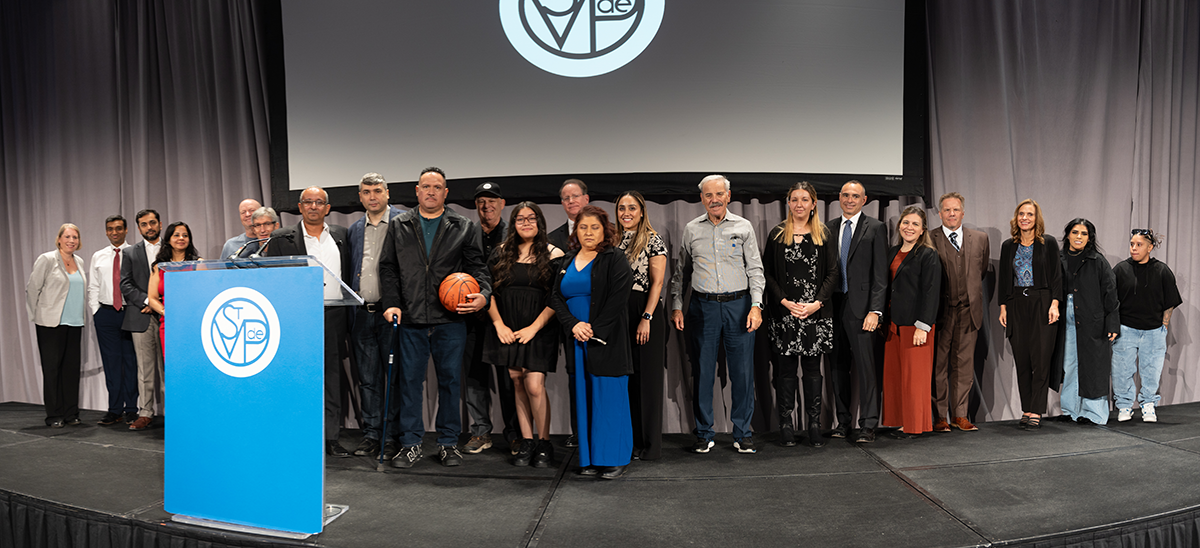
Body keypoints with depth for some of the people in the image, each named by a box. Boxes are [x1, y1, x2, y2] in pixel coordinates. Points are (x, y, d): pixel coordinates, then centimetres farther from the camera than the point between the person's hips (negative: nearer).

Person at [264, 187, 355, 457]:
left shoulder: (341, 235, 12)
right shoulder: (281, 238, 4)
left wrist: (349, 316, 8)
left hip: (333, 317, 3)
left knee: (332, 376, 7)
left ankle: (330, 436, 14)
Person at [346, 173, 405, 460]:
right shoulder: (354, 230, 15)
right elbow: (351, 272, 19)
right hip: (363, 314, 5)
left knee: (394, 376, 2)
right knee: (368, 378, 10)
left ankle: (392, 436, 11)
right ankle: (371, 433, 20)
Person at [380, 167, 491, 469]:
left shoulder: (464, 228, 7)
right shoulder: (398, 226, 11)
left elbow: (477, 267, 5)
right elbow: (388, 268, 10)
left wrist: (483, 294, -14)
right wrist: (392, 304, -2)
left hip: (450, 319, -1)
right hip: (411, 319, 1)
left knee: (450, 381, 6)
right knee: (410, 380, 5)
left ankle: (448, 442, 18)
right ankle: (410, 444, 16)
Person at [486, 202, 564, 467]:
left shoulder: (553, 254, 0)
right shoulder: (502, 253, 9)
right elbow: (489, 291, 7)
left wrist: (534, 327, -11)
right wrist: (499, 324, -3)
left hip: (539, 331, -3)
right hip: (508, 331, 3)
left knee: (534, 385, -11)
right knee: (517, 383, 6)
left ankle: (544, 443, 7)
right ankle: (526, 441, 17)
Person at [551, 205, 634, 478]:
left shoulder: (615, 260, -2)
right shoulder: (568, 261, 15)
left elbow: (618, 299, -11)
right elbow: (557, 297, 9)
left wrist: (594, 330, -15)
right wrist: (573, 325, -8)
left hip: (606, 341, -5)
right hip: (576, 340, 5)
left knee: (609, 397, -3)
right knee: (584, 398, 7)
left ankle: (614, 459, 7)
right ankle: (590, 459, 16)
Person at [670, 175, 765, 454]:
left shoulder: (743, 227, 5)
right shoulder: (691, 229, 8)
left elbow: (755, 269, 4)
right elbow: (681, 272, 12)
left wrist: (756, 305, -7)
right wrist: (676, 306, 4)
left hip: (738, 304, -1)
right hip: (703, 306, 1)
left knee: (742, 371, 2)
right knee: (702, 371, 4)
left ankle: (742, 434, 15)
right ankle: (704, 434, 16)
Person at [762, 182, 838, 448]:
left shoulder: (823, 234, 7)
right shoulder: (777, 234, 5)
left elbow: (832, 274, 3)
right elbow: (767, 273, 2)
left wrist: (816, 303, -9)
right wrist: (786, 302, -10)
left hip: (816, 312, 1)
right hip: (783, 313, 0)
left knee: (812, 367, 4)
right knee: (786, 368, 2)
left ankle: (814, 424, 11)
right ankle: (786, 424, 10)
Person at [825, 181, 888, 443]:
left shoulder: (875, 228, 0)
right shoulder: (829, 228, 12)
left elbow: (880, 273, -5)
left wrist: (875, 310, -13)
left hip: (859, 306, -4)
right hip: (833, 305, 4)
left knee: (865, 365, -3)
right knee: (838, 365, 10)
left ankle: (868, 425, 5)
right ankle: (843, 421, 21)